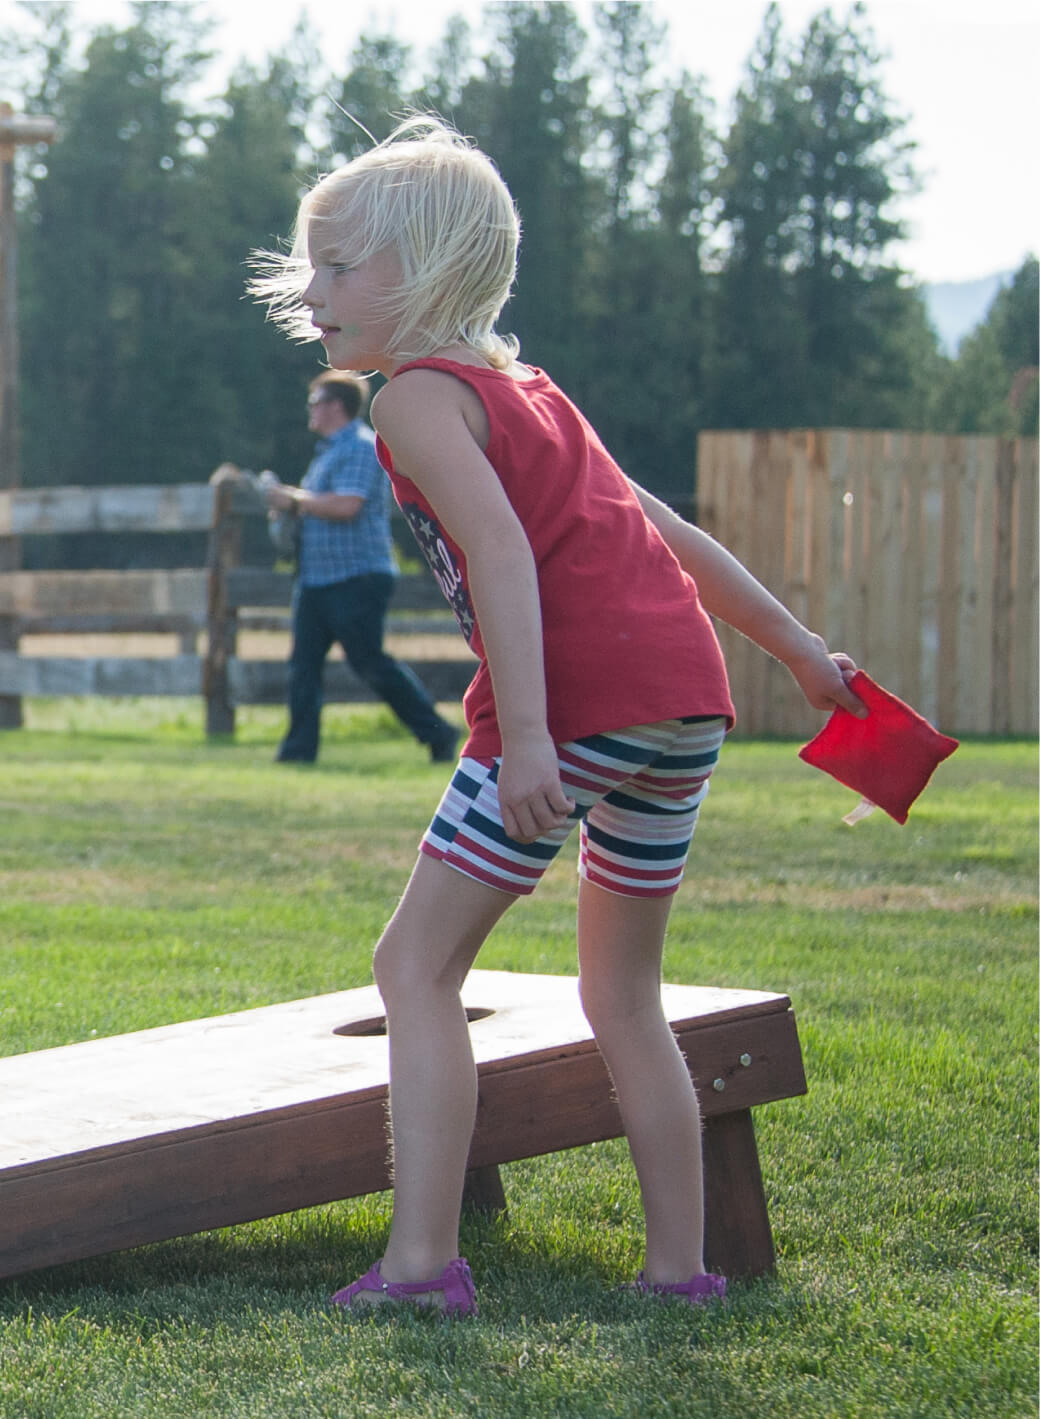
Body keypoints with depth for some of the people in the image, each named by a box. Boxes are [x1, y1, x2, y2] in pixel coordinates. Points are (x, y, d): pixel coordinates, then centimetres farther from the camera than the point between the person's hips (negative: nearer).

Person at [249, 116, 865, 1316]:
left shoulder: (418, 395, 0)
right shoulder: (527, 394, 26)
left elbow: (501, 547, -16)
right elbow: (671, 536, 28)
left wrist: (526, 735, -24)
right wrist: (802, 654, 34)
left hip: (574, 703, -8)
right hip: (686, 699, 9)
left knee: (418, 963, -2)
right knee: (625, 998, 20)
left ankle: (423, 1259, -11)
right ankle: (679, 1268, 20)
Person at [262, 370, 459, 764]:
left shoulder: (361, 448, -12)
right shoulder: (329, 450, 20)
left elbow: (346, 505, -24)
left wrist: (294, 500, -13)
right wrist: (289, 502, 11)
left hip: (358, 579, -10)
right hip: (317, 580, 10)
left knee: (370, 663, -8)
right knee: (303, 664, 3)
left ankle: (437, 734, 1)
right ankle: (299, 749, 4)